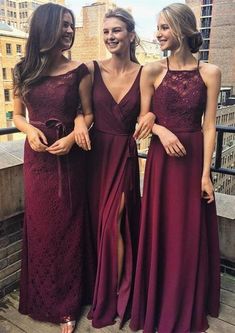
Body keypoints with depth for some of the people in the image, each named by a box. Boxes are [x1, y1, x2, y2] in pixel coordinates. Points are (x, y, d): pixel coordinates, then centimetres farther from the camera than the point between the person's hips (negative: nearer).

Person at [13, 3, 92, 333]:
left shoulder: (79, 71, -2)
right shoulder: (24, 71, 5)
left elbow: (89, 115, 1)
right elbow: (18, 115, 11)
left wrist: (72, 137, -17)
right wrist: (29, 130, -10)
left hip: (69, 158, -2)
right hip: (37, 158, 3)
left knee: (67, 229, 6)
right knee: (39, 228, 13)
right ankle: (41, 299, 37)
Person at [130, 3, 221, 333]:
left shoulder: (210, 72, -1)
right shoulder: (152, 71, -1)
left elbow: (209, 126, -3)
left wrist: (206, 174, -6)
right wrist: (162, 131, -18)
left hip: (194, 159, 1)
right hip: (162, 160, 0)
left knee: (192, 234, 11)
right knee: (160, 232, 9)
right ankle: (159, 304, 33)